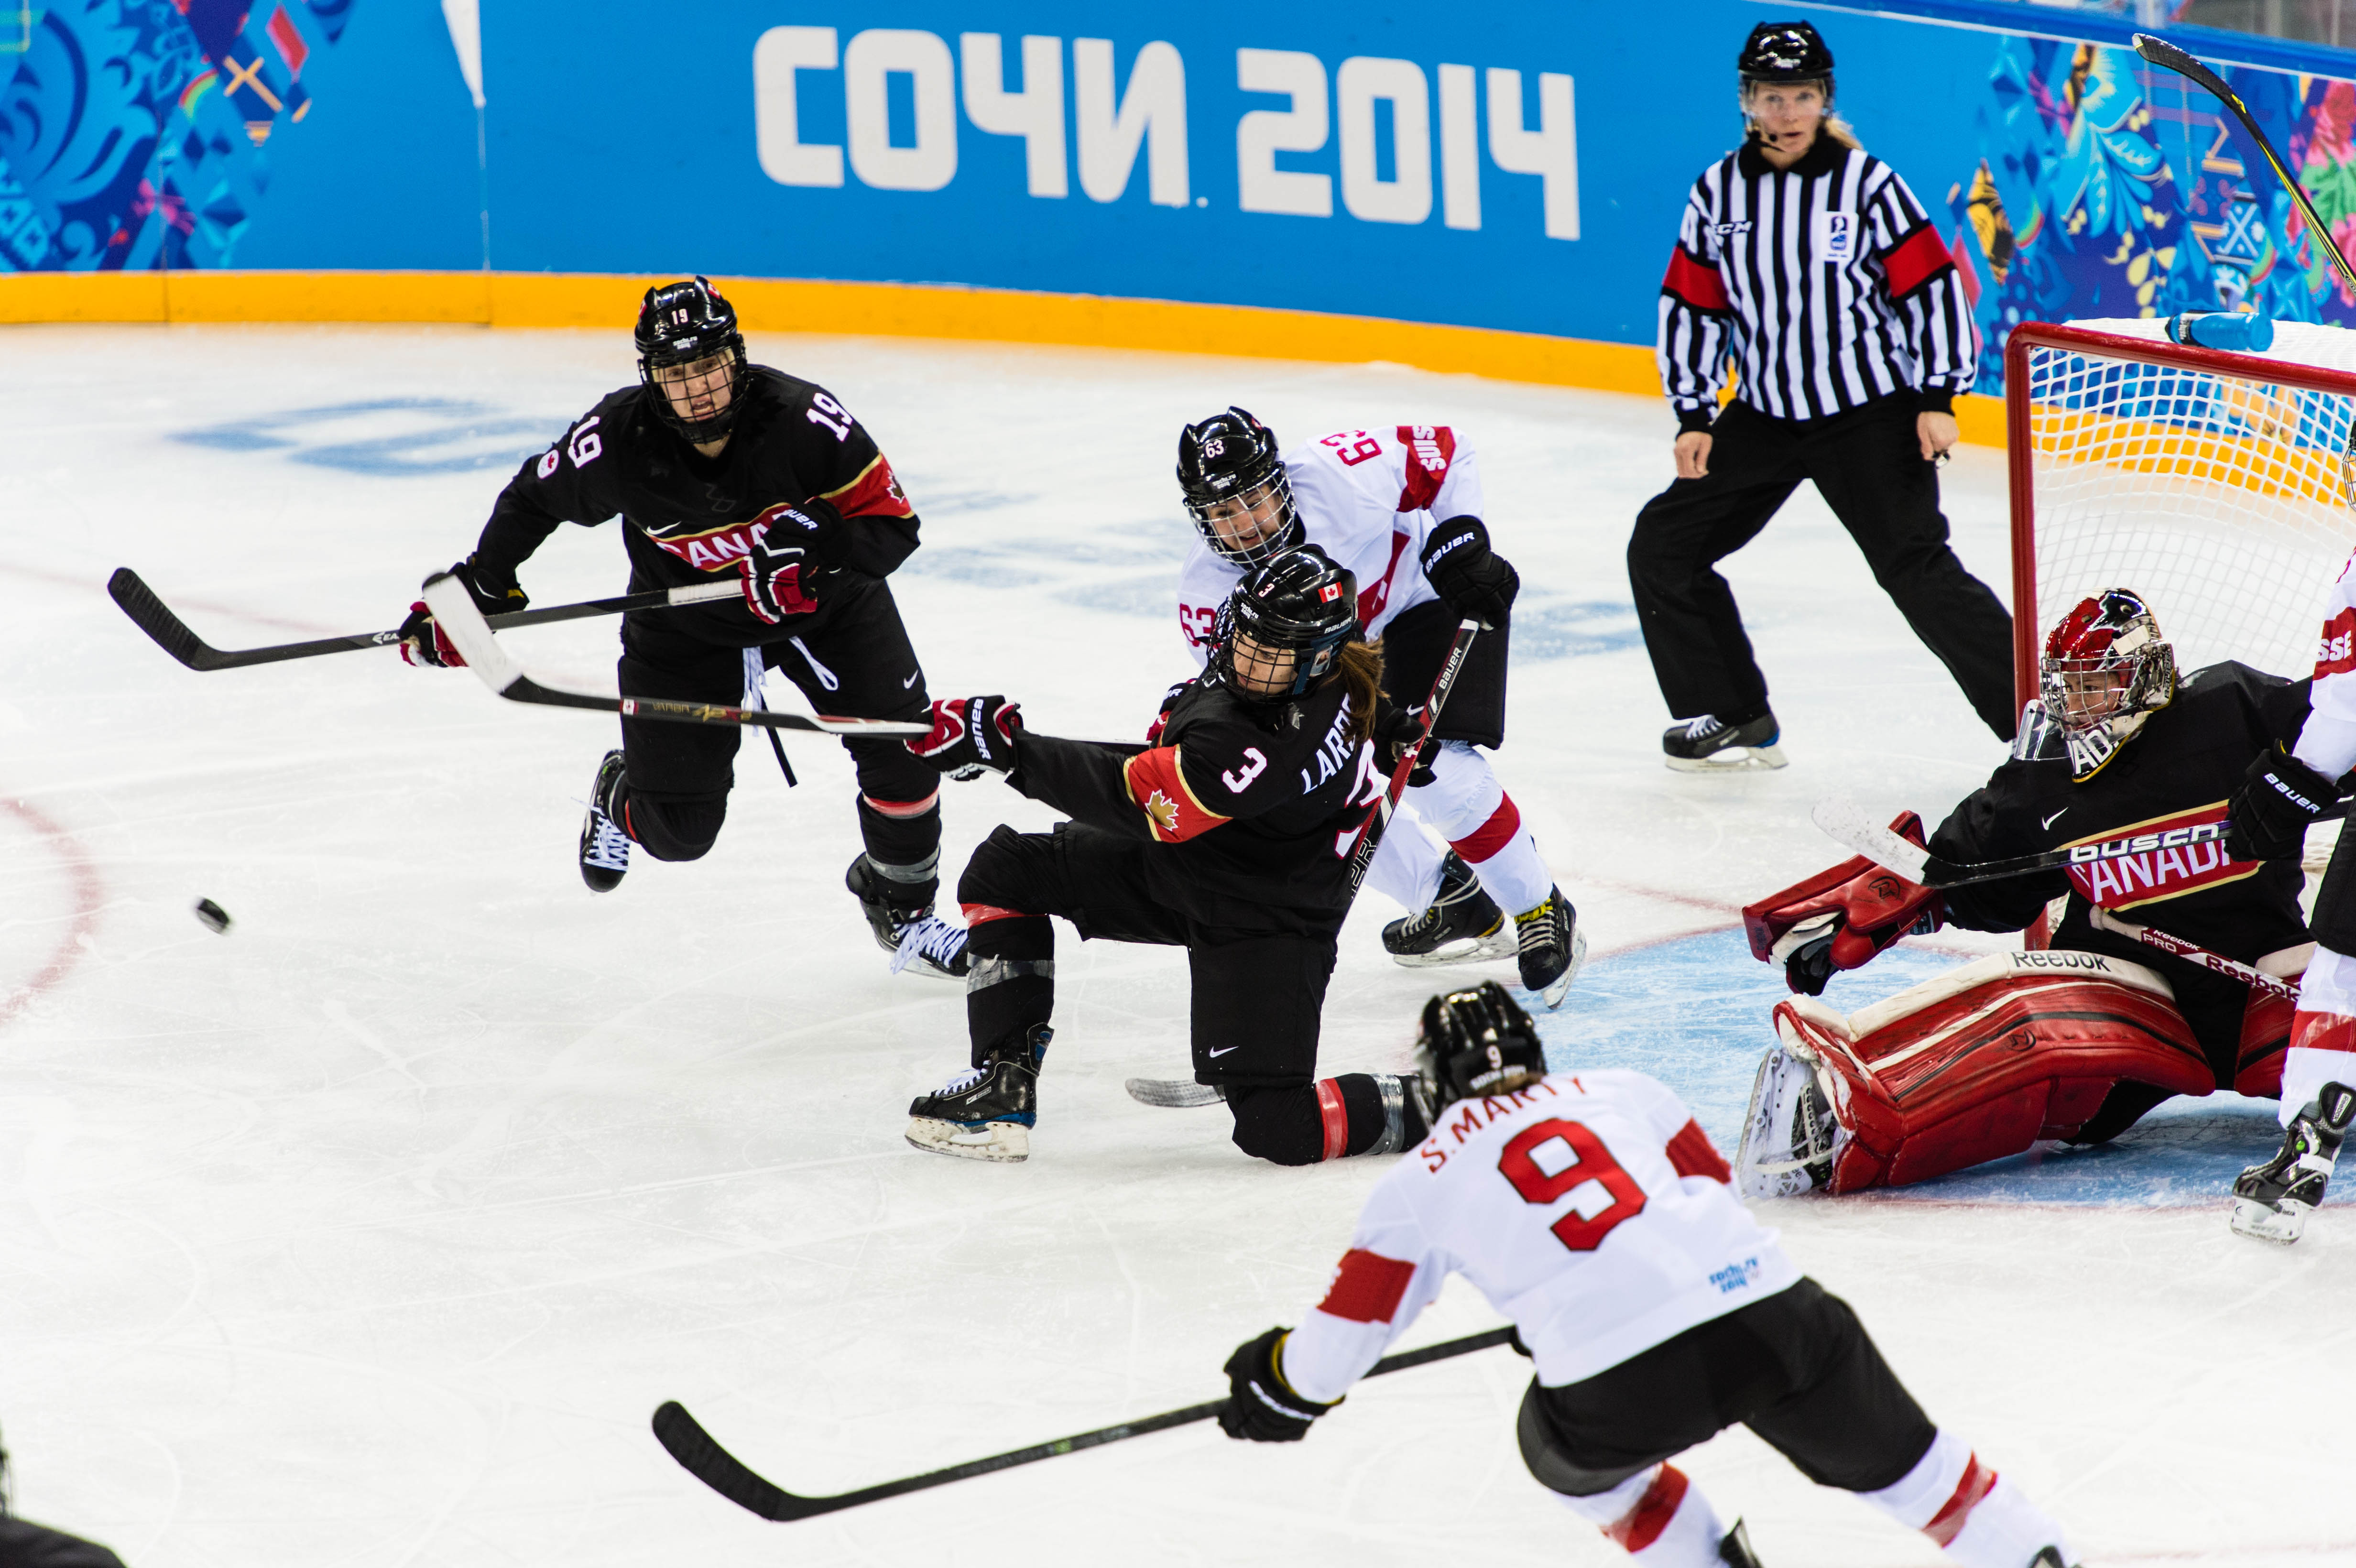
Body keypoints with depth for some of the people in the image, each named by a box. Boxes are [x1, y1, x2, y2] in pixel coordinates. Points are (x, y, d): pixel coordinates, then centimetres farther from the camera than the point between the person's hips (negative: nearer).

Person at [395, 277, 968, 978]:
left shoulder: (802, 417, -30)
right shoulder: (619, 440, -28)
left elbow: (892, 523, -23)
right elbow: (535, 498, -7)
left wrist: (822, 541, -41)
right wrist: (479, 585, -11)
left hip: (821, 599, 0)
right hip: (686, 618, 0)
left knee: (902, 742, -13)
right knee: (677, 828, 1)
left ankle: (903, 907, 15)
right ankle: (620, 794, 40)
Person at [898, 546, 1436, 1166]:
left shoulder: (1274, 747, -37)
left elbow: (1130, 801, -34)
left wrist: (1005, 744, -32)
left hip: (1269, 926, -10)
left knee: (1279, 1131, -18)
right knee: (1004, 870, 2)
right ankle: (1003, 1083, 5)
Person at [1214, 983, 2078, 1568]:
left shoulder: (1419, 1183, 19)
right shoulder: (1618, 1089, 26)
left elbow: (1344, 1334, 23)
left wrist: (1279, 1387, 43)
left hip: (1624, 1382, -3)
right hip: (1766, 1307, 3)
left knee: (1567, 1446, 31)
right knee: (1887, 1446, 23)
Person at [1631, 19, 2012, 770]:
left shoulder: (1867, 183, -9)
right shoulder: (1718, 192, 1)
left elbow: (1930, 289, -6)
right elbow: (1691, 308, 7)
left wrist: (1937, 398, -11)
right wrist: (1693, 415, 1)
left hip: (1870, 413, -5)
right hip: (1764, 417, 5)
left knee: (1918, 569, -13)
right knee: (1663, 547, 2)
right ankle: (1732, 719, 14)